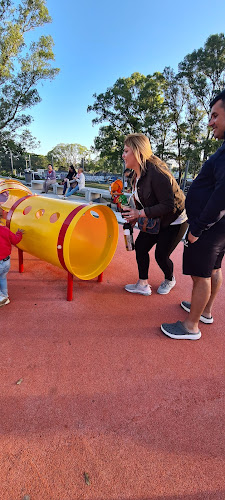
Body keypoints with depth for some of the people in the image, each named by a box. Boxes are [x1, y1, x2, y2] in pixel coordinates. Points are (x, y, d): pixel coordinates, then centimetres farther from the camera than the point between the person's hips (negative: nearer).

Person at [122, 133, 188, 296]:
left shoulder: (156, 172, -30)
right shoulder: (138, 173, 0)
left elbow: (168, 206, -31)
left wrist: (140, 213, -30)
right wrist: (134, 216, -2)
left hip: (175, 220, -8)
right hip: (156, 219, 9)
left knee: (161, 255, -2)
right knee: (140, 246, 3)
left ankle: (170, 280, 32)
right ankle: (143, 285, 17)